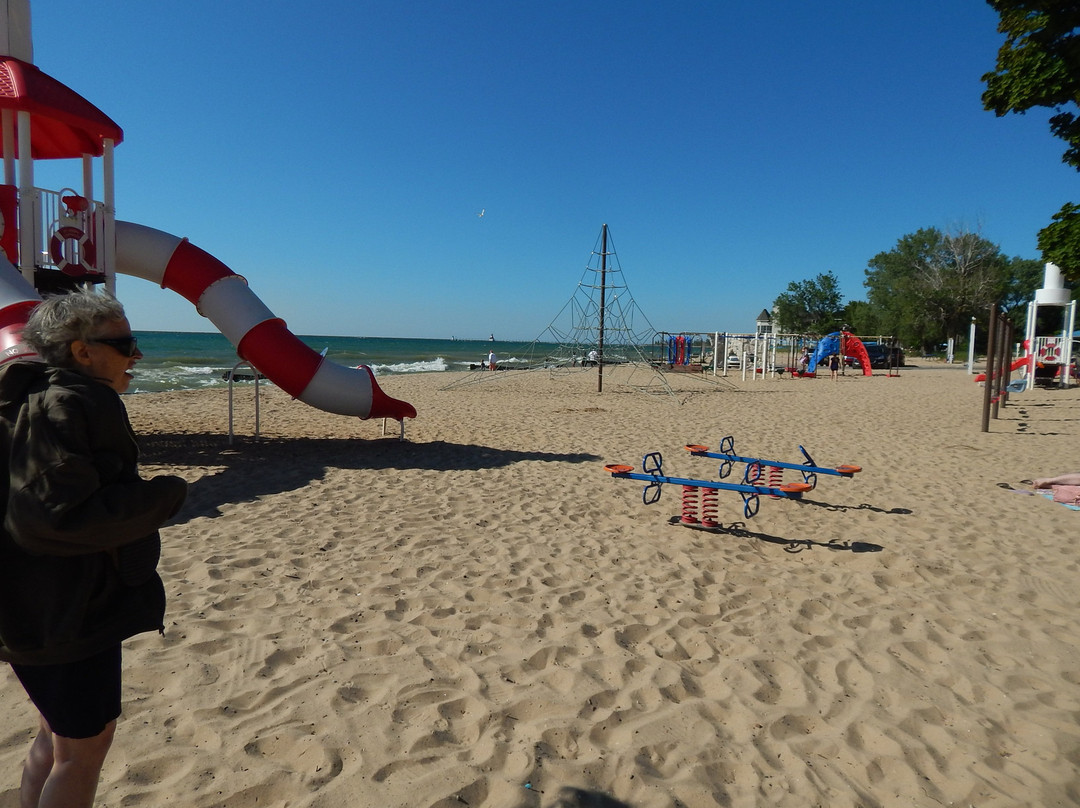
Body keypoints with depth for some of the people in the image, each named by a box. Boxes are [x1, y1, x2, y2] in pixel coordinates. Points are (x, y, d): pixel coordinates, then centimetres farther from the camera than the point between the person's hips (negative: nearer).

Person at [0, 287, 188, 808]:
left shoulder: (46, 397, 12)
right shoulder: (65, 405, -23)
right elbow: (58, 517, -30)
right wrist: (164, 497, -20)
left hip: (57, 605, 11)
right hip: (65, 612, -11)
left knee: (60, 735, 23)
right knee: (85, 744, 4)